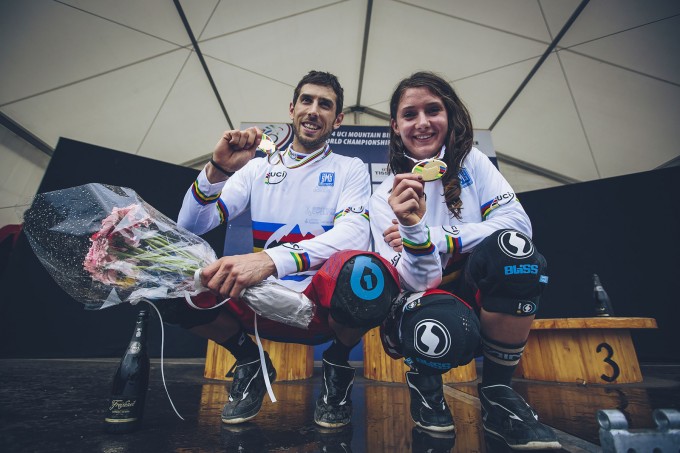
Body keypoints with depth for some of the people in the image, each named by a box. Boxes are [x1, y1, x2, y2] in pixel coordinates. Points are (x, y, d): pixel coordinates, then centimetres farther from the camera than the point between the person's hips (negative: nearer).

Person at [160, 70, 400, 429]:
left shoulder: (350, 169, 4)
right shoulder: (258, 167, 10)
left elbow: (353, 235, -18)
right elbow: (191, 226, 4)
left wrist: (271, 259, -33)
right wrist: (217, 170, -15)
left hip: (322, 305, -2)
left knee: (363, 273, -35)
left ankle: (337, 366, 1)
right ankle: (250, 363, 8)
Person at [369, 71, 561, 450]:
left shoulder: (472, 162, 1)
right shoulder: (387, 196, -6)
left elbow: (517, 222, -13)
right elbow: (417, 281, -15)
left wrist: (438, 240, -18)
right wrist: (413, 228, -35)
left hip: (483, 298, 3)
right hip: (424, 305, -2)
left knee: (512, 245, -29)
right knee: (448, 330, -37)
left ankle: (497, 394, -9)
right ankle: (424, 378, 4)